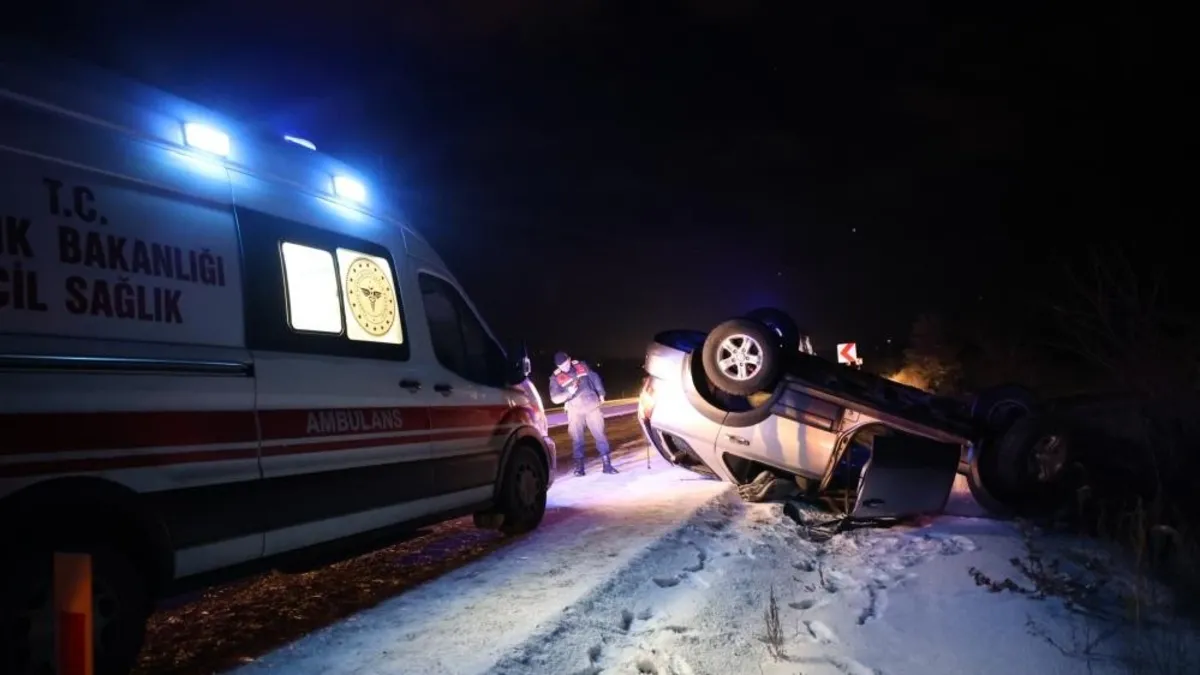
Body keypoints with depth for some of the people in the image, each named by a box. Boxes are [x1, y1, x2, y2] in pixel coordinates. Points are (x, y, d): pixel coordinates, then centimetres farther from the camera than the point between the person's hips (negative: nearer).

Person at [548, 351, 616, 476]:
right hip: (575, 411, -1)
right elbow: (555, 398, -11)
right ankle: (579, 466, 11)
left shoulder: (581, 366, 1)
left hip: (592, 406, 1)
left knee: (600, 435, 1)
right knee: (577, 439, 1)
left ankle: (607, 464, 6)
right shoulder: (556, 378, -5)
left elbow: (595, 378, 14)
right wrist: (569, 393, -26)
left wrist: (601, 394, 13)